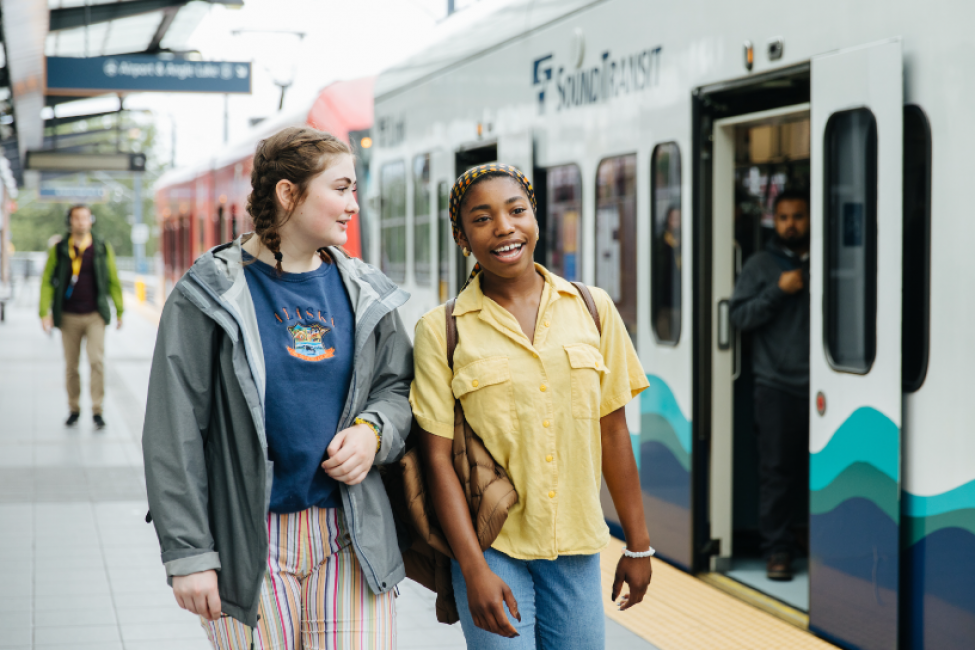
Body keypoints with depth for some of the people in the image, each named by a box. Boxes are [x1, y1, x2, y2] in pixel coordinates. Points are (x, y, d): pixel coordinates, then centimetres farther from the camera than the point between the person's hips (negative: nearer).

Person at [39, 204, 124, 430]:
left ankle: (97, 410, -8)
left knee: (97, 360, -13)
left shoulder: (102, 248, 4)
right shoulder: (58, 249, 2)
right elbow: (47, 281, 4)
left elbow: (113, 280, 12)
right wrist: (45, 312, -4)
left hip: (95, 315, -1)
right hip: (69, 316, 1)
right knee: (71, 366, 7)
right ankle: (74, 409, 20)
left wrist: (119, 310, 14)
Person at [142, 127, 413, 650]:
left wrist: (373, 430, -5)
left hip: (352, 540, 3)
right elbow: (175, 435, -6)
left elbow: (397, 386, 19)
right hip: (248, 546, -3)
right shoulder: (209, 295, -4)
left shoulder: (366, 293, 9)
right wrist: (187, 553, -10)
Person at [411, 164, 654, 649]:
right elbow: (438, 458, -6)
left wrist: (637, 544, 9)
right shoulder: (441, 330, -4)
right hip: (489, 545, -2)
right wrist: (474, 569, -12)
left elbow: (612, 431, 7)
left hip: (576, 544, 3)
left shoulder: (592, 309, 3)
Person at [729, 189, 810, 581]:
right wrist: (779, 291, -11)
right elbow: (740, 316, -1)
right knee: (777, 468, -2)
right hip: (776, 383, -2)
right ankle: (778, 549, 4)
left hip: (820, 384, 2)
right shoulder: (760, 265, 8)